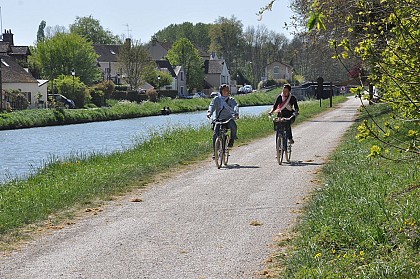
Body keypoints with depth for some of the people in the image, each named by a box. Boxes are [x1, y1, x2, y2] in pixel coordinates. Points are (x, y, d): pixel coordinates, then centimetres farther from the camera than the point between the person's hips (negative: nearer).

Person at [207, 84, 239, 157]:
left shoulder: (231, 100, 4)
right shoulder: (216, 99, 6)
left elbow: (235, 106, -13)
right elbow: (212, 105, -10)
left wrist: (236, 113, -36)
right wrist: (209, 112, -32)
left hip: (228, 119, -1)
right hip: (219, 119, 1)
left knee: (234, 126, -33)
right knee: (215, 134, -13)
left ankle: (232, 139, -5)